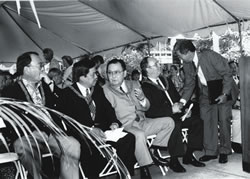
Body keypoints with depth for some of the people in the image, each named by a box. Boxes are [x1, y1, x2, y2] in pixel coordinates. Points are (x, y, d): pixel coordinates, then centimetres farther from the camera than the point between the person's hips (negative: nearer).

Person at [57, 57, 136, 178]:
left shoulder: (97, 89, 17)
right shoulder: (67, 93, -4)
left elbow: (108, 108, 15)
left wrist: (114, 122, -6)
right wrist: (91, 129, -23)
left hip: (102, 128, 5)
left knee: (128, 138, -16)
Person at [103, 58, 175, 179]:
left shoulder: (134, 84, 12)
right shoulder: (104, 90, -4)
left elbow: (146, 107, 15)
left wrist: (142, 99, -8)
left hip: (142, 122, 7)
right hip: (126, 126, -6)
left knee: (168, 122, 0)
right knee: (139, 134, -36)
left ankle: (153, 151, 7)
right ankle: (144, 169, -19)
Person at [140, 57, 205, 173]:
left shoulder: (166, 81, 17)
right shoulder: (144, 87, -10)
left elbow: (178, 98, 23)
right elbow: (150, 111, -20)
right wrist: (171, 110, -23)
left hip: (175, 115, 8)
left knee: (197, 121, -9)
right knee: (175, 125, -34)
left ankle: (188, 156, 2)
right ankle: (174, 161, -18)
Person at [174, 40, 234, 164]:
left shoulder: (210, 56, -22)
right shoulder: (186, 64, -4)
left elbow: (227, 74, -16)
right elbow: (189, 84, 5)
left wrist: (225, 94, -21)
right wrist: (183, 101, -6)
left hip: (222, 92, -4)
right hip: (206, 94, 5)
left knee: (224, 121, -1)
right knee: (207, 122, 0)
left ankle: (224, 151, 13)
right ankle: (211, 152, 11)